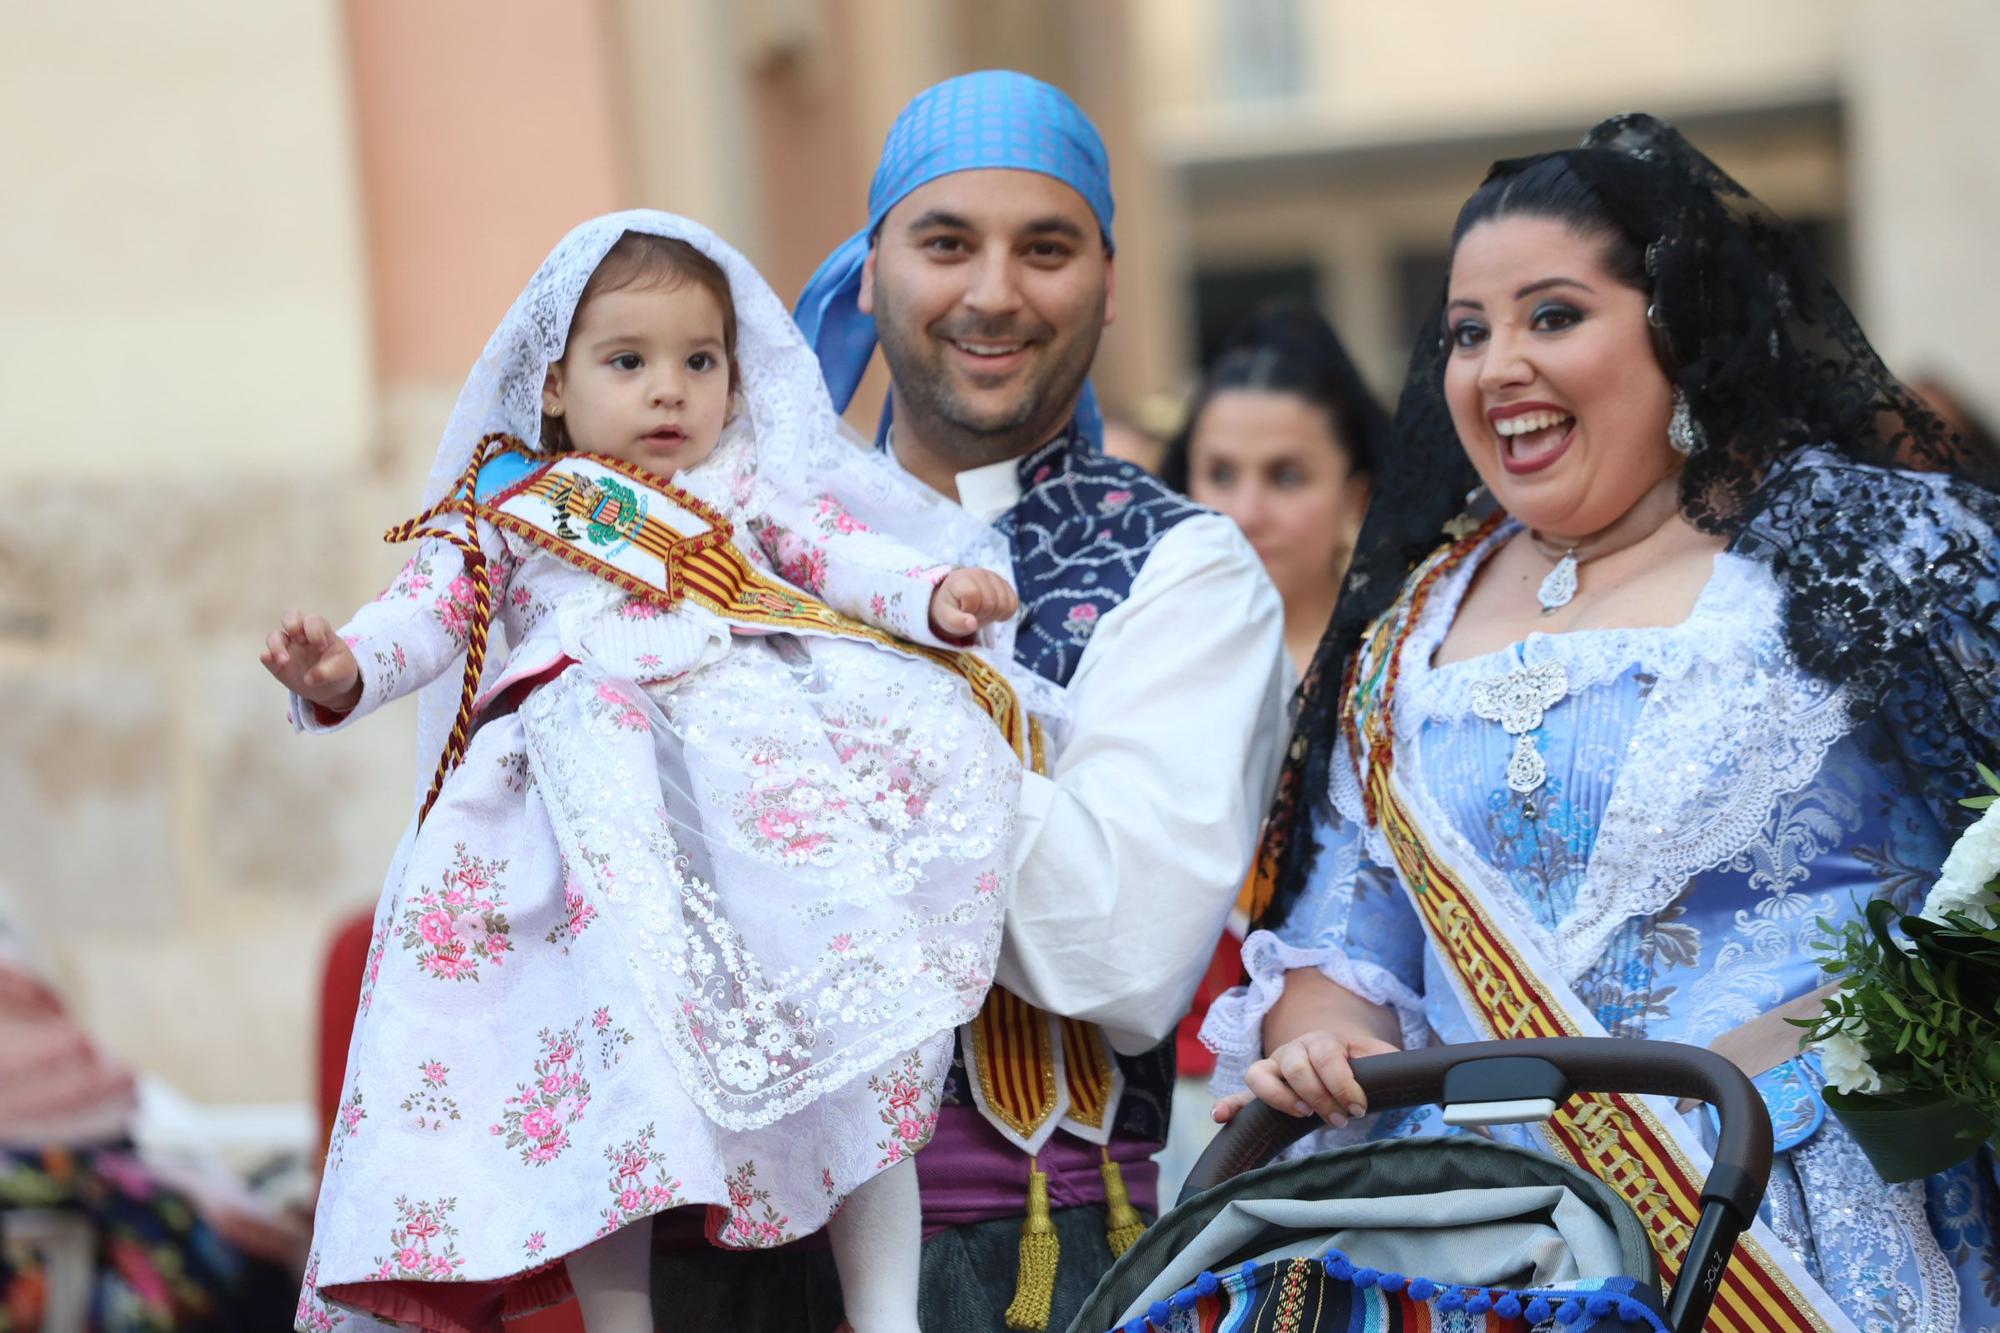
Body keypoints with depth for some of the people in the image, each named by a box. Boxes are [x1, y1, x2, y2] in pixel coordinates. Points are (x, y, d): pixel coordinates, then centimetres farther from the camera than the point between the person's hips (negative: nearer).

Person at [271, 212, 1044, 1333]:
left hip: (760, 765, 1)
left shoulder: (747, 487, 25)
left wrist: (934, 595, -7)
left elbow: (842, 551, 13)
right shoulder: (511, 508, 20)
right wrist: (341, 670, -9)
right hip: (597, 802, -1)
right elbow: (428, 612, 11)